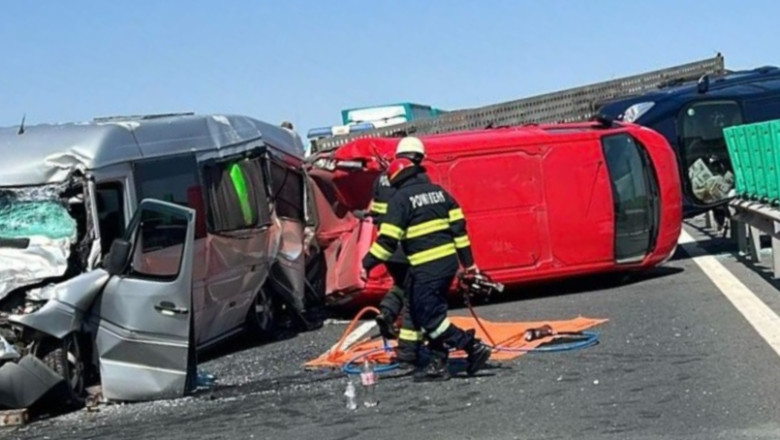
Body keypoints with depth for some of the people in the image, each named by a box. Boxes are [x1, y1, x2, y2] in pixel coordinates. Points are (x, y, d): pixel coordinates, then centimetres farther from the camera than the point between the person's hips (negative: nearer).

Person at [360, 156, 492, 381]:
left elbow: (388, 238, -11)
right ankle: (438, 363, 13)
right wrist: (468, 261, 15)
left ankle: (474, 347, -7)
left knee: (428, 316, -3)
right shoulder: (439, 191, 13)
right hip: (449, 262, 8)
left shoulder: (401, 198, -7)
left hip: (427, 268, -8)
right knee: (433, 312, 15)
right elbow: (458, 225, 11)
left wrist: (368, 263, -3)